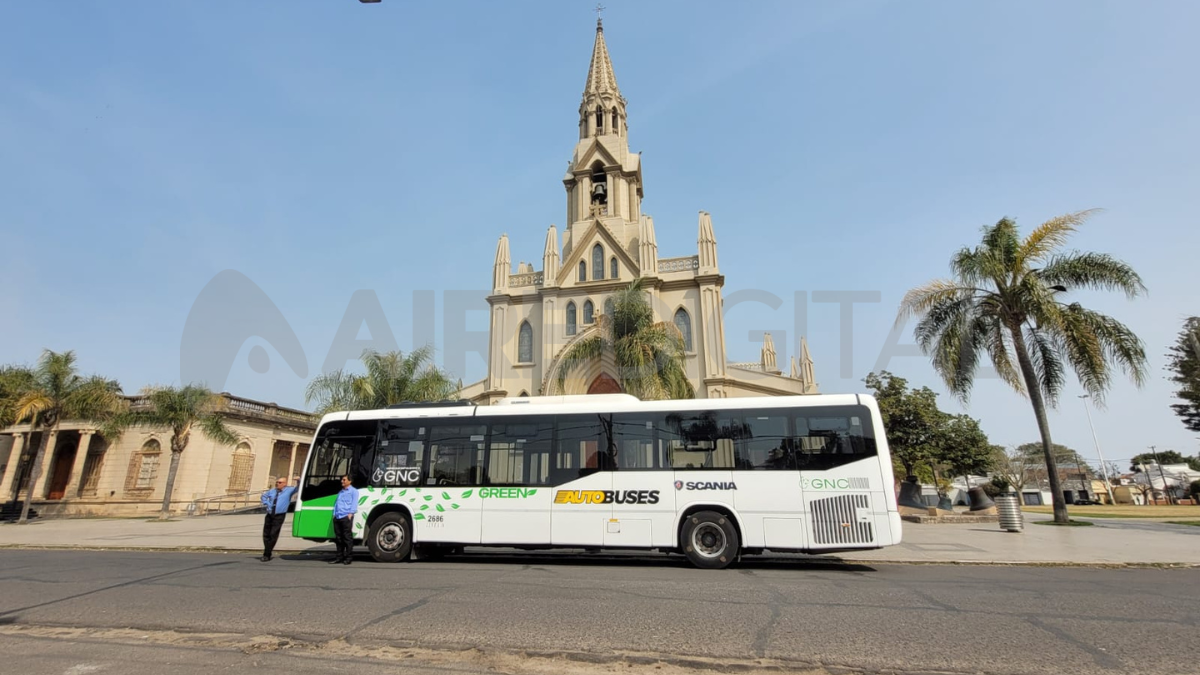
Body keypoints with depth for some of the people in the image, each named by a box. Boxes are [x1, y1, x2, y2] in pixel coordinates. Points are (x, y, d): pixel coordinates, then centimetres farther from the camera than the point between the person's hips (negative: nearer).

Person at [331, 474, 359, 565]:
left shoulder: (353, 491, 5)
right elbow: (336, 503, 25)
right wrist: (334, 514, 11)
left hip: (346, 517, -7)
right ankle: (339, 557, 14)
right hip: (337, 517, 7)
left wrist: (350, 513, -14)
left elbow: (354, 503, -4)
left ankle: (348, 557, -3)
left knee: (347, 538, -6)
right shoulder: (340, 492, 26)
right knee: (338, 538, 8)